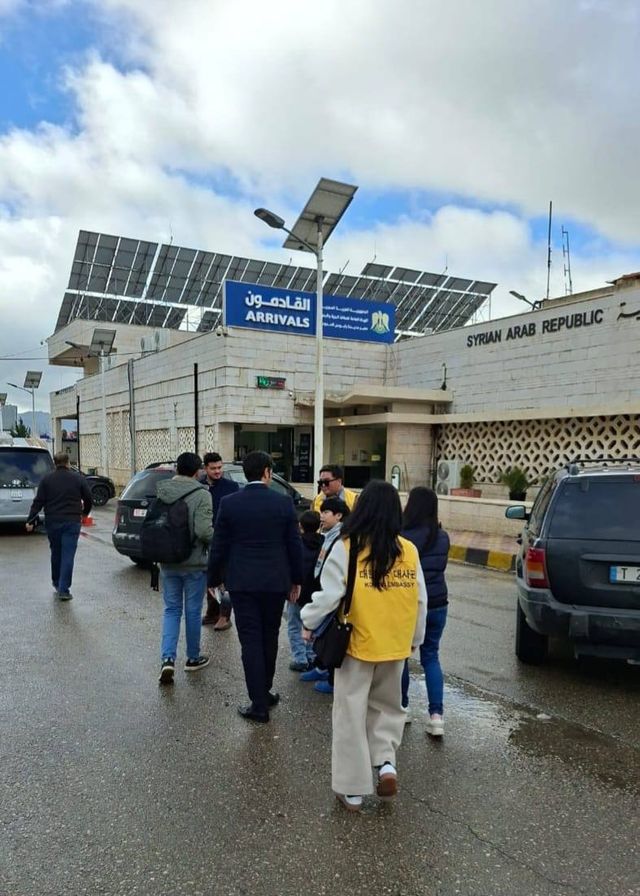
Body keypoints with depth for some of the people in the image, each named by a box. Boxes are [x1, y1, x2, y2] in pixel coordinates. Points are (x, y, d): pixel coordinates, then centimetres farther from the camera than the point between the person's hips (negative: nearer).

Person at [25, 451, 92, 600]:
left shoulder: (47, 479, 1)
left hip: (52, 522, 2)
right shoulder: (78, 478, 0)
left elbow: (38, 502, -3)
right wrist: (85, 513, 23)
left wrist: (30, 521, -2)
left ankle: (57, 583, 34)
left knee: (56, 553, 18)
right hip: (72, 522, -2)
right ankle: (63, 590, -6)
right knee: (68, 556, -3)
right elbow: (88, 498, 5)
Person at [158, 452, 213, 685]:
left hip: (167, 563, 4)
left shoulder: (161, 492, -1)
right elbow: (204, 531, -24)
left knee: (171, 609, 14)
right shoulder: (201, 495, -16)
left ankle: (168, 659, 2)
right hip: (194, 563, -4)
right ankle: (193, 658, 26)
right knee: (193, 611, 11)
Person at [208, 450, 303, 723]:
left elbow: (218, 546, -2)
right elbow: (295, 545, -1)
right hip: (275, 581, 1)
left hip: (242, 582, -1)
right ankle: (264, 692, 31)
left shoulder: (229, 503, -6)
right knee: (269, 638, 17)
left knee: (251, 642, 4)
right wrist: (296, 579, 10)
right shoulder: (284, 502, -6)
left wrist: (213, 579, 11)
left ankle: (259, 704, 8)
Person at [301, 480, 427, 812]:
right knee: (386, 706, 26)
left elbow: (329, 595, -16)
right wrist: (414, 639, 16)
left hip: (357, 645, -3)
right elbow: (419, 601, 1)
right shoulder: (409, 550, -4)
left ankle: (352, 789, 20)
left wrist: (309, 622, 2)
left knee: (351, 715, 11)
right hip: (395, 646, 3)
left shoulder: (346, 547, -15)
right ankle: (386, 761, 11)